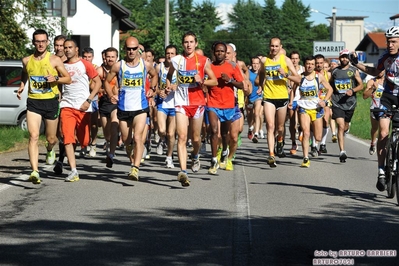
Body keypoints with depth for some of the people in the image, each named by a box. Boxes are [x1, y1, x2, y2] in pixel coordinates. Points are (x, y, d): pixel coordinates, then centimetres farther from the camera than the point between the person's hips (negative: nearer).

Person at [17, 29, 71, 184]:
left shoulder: (55, 60, -3)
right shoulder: (27, 61, 5)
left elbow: (68, 79, 1)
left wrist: (55, 79, -17)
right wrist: (22, 86, 8)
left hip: (51, 102, 0)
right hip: (33, 102, 1)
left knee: (51, 138, 12)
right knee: (33, 136, -16)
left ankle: (50, 150, 50)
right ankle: (35, 171, -21)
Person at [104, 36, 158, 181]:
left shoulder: (146, 65, 0)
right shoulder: (118, 66, -2)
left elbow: (154, 75, 22)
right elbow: (107, 81, 8)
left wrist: (152, 89, 6)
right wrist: (111, 95, -9)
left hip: (141, 108, -2)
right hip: (123, 108, 2)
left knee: (138, 138, -19)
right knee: (126, 141, 12)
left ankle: (135, 168, -27)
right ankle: (132, 161, 37)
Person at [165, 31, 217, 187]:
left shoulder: (203, 61, -1)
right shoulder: (176, 60, 4)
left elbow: (214, 81, 2)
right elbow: (169, 75, 24)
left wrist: (202, 81, -16)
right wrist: (169, 86, 6)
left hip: (197, 102, 0)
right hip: (181, 103, 0)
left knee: (196, 137, 12)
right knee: (182, 137, -13)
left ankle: (195, 156, 46)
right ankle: (183, 171, -21)